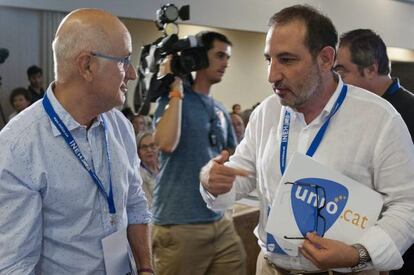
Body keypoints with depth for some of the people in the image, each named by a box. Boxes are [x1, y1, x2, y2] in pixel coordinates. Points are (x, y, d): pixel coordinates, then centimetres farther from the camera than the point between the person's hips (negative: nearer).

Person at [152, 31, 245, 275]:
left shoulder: (220, 110, 12)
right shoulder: (174, 98, -5)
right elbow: (166, 143, -24)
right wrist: (176, 90, -16)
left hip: (220, 221, 6)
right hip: (179, 225, -6)